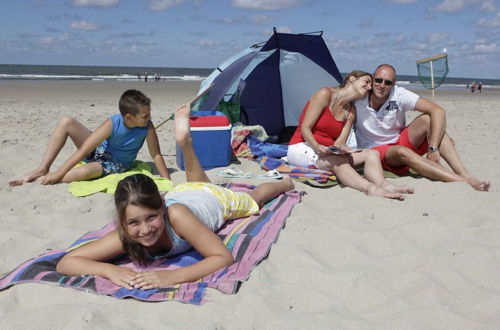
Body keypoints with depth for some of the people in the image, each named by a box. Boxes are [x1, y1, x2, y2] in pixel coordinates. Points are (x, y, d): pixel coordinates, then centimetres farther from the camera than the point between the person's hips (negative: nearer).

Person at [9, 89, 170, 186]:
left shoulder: (147, 126, -28)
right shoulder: (113, 124, -28)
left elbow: (156, 155, -18)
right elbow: (83, 151, -26)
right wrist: (57, 174, -26)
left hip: (114, 165, -1)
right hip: (98, 150, 2)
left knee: (85, 171, -37)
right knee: (66, 122, -19)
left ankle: (44, 178, -12)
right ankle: (42, 170, -12)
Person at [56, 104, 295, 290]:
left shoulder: (175, 214, -50)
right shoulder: (126, 234, -41)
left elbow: (224, 257, -49)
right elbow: (65, 262, -40)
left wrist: (173, 275, -61)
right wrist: (110, 270, -58)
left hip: (214, 197, -2)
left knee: (254, 197, 31)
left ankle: (285, 182, 58)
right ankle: (185, 142, 47)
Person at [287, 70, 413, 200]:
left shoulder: (351, 111, 10)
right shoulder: (325, 94, -10)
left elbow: (340, 142, 0)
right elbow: (305, 128, -14)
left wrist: (341, 148, -24)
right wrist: (317, 147, -30)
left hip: (327, 151, 7)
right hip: (301, 148, -6)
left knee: (371, 153, -15)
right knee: (338, 160, -38)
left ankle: (383, 185, -41)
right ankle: (370, 189, -54)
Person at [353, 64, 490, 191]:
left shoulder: (399, 95, -14)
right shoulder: (357, 99, -15)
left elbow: (438, 111, -21)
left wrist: (433, 148, -31)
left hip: (400, 142, 3)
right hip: (375, 150, -3)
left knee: (426, 118, -23)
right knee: (402, 152, -36)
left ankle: (467, 175, -35)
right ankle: (466, 183, -43)